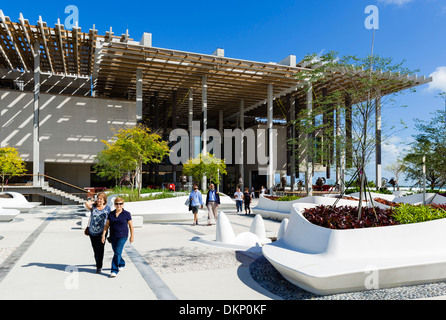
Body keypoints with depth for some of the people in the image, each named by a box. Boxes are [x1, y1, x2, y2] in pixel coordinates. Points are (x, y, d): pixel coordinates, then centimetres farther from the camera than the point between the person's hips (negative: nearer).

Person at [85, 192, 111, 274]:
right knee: (95, 249, 14)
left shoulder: (107, 208, 0)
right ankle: (98, 262, 36)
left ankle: (99, 267, 8)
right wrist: (94, 202, -3)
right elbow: (87, 204, -20)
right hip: (92, 232, 2)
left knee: (99, 249, -4)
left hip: (101, 233, -2)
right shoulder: (93, 206, 2)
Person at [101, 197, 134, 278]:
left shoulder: (126, 214, -5)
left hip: (122, 236, -4)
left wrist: (132, 236, 3)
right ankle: (122, 264, 41)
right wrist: (103, 235, -2)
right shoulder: (111, 214, 4)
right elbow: (107, 225, 6)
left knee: (117, 253, -13)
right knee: (116, 252, 16)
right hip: (113, 237, 5)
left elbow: (130, 225, 1)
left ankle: (114, 271, -8)